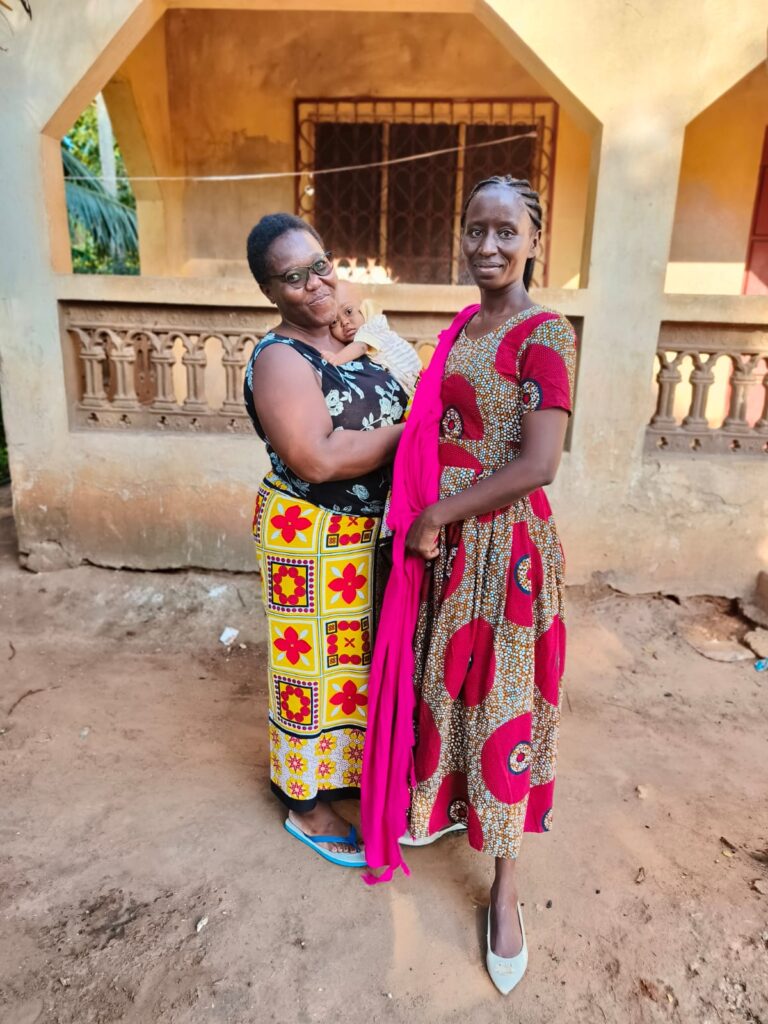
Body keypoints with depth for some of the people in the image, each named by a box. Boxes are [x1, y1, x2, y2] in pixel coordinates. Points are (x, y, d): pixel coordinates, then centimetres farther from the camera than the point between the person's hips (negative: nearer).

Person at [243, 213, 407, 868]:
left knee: (358, 657, 21)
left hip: (370, 535, 8)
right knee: (316, 666, 6)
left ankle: (348, 768, 45)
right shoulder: (281, 360, -18)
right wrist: (408, 429, -20)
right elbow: (318, 459, -28)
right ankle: (306, 804, 29)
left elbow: (390, 410, 18)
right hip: (313, 542, -8)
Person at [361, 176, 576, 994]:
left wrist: (437, 516, -16)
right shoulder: (461, 328, 10)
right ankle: (449, 805, 46)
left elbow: (536, 466, -21)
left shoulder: (545, 334, -13)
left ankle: (505, 887, 26)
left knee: (499, 700, 5)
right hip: (443, 540, 7)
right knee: (443, 679, 20)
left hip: (503, 547, -7)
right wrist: (421, 520, 3)